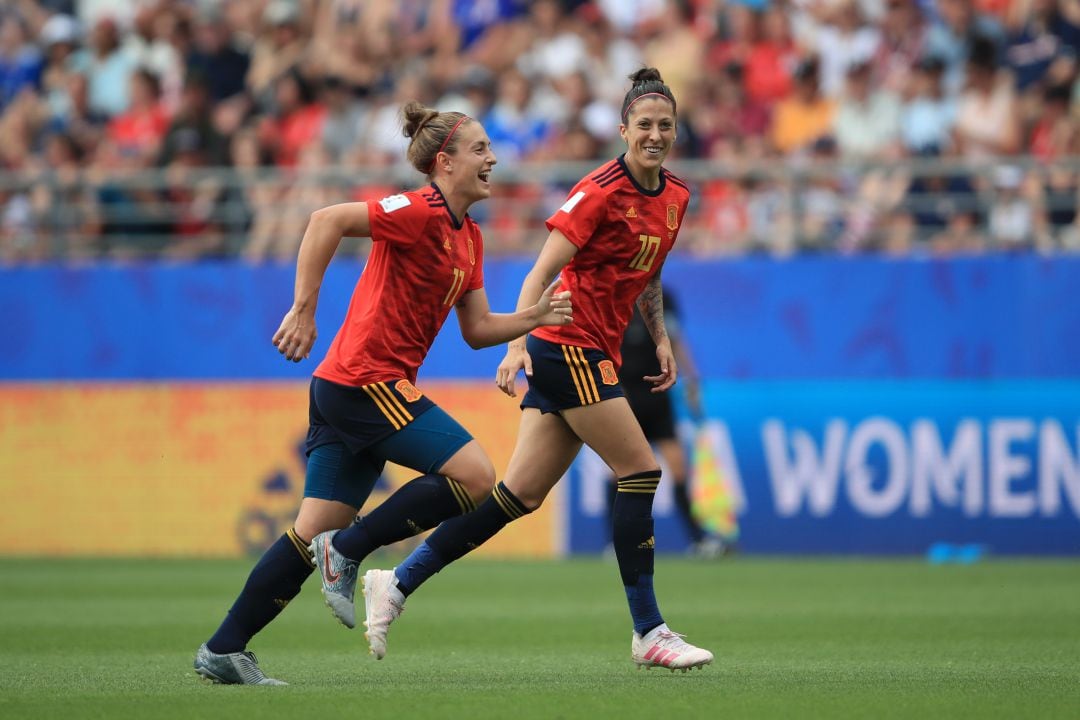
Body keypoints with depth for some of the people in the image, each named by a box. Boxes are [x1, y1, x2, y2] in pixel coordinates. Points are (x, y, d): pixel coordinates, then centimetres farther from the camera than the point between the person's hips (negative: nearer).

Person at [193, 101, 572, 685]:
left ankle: (222, 651, 8)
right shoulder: (421, 212, -13)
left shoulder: (468, 236, 16)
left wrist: (533, 317, 3)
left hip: (344, 392, 9)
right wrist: (303, 312, -24)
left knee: (314, 534, 7)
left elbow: (476, 330, 19)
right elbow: (326, 221, -21)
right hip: (365, 381, -9)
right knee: (475, 476, -12)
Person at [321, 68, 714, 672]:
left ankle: (398, 583, 8)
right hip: (569, 346, -8)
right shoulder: (602, 190, -14)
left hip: (595, 354, 8)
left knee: (521, 495, 4)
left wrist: (661, 338, 17)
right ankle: (649, 632, -1)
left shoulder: (676, 196, 11)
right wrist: (518, 343, -26)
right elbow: (542, 271, -17)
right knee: (641, 469, -9)